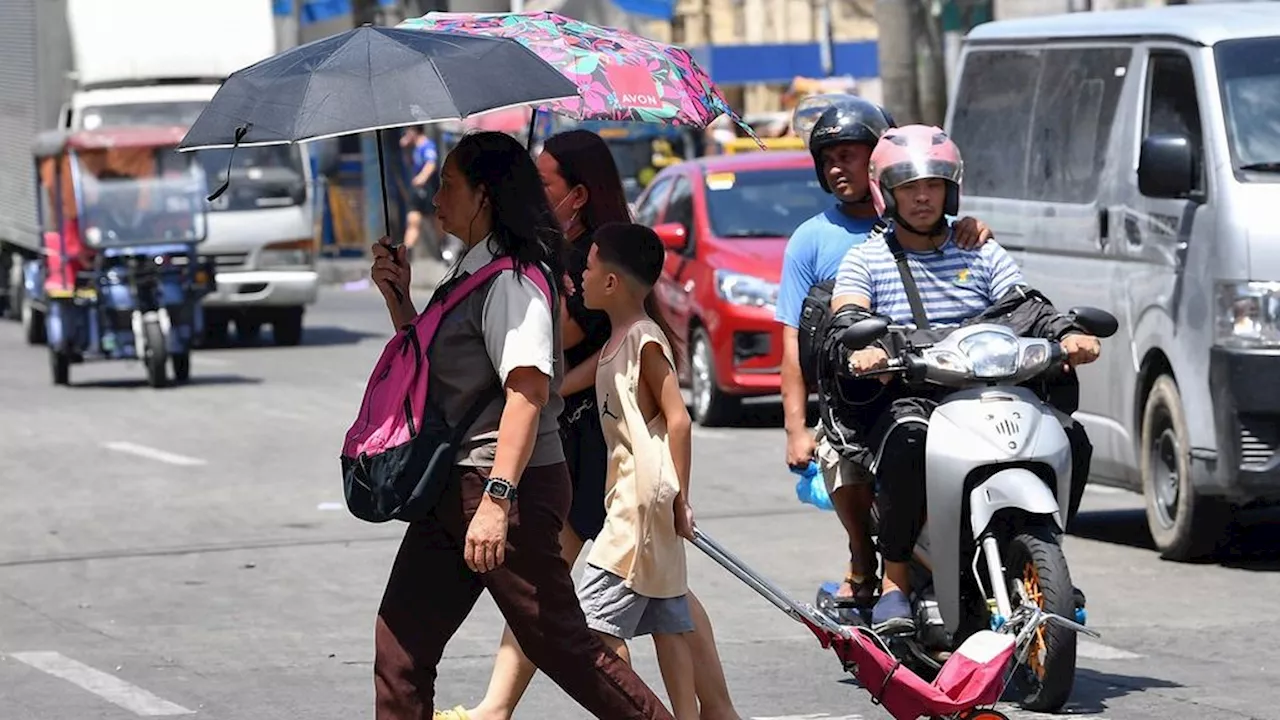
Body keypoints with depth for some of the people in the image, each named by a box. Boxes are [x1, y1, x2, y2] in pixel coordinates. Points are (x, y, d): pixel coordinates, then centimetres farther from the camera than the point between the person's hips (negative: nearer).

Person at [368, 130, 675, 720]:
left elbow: (529, 389, -25)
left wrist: (497, 497, -32)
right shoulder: (470, 274, 17)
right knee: (399, 645, 5)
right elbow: (431, 369, 27)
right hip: (453, 490, 10)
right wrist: (398, 297, 12)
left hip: (513, 489, -10)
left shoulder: (512, 279, -15)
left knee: (560, 644, -4)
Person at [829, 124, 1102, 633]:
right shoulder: (866, 260, 12)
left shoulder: (983, 255, 20)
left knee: (1069, 438, -22)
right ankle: (894, 586, -31)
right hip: (906, 395, -3)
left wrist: (1067, 334, -15)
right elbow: (846, 316, -6)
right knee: (908, 437, -39)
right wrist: (861, 348, -31)